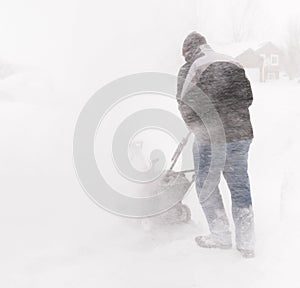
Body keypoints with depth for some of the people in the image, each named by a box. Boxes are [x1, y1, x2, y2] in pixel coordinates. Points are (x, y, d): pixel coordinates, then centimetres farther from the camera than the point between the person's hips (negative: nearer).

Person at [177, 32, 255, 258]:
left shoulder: (189, 69, -1)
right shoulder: (234, 64, 12)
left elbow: (186, 106, -4)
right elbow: (249, 98, 14)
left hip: (210, 138, -5)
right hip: (242, 134, 5)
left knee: (207, 186, 13)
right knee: (240, 186, 12)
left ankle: (221, 235, 21)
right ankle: (247, 244, 18)